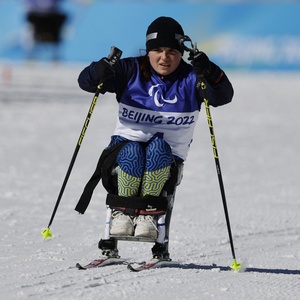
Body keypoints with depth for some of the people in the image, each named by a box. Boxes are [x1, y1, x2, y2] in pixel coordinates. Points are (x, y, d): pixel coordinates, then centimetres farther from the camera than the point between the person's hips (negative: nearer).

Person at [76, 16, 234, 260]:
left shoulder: (190, 79, 3)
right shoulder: (131, 71, 3)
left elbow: (223, 96, -14)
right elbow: (85, 81, -4)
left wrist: (211, 74, -34)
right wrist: (100, 73, -28)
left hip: (166, 162, 0)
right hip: (124, 151, 0)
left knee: (158, 146, -34)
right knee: (131, 151, -34)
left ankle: (149, 213, -30)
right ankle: (122, 212, -23)